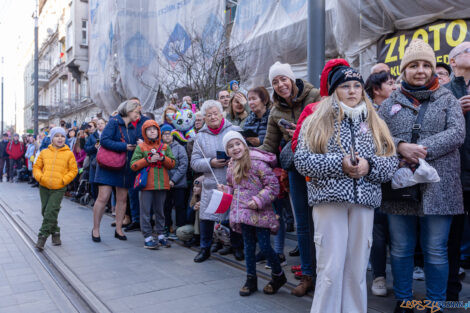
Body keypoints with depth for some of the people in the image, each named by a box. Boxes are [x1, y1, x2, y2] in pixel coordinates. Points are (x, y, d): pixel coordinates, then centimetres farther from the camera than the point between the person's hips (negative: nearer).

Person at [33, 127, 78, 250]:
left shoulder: (69, 154, 0)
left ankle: (42, 236, -3)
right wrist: (40, 177, -5)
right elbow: (36, 167, 13)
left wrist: (63, 180, -10)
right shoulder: (44, 152, 7)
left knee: (51, 211, -11)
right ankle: (55, 233, 28)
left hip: (59, 188, -4)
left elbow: (74, 170, 2)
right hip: (44, 187, 4)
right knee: (45, 211, 11)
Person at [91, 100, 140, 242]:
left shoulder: (132, 127, 12)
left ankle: (118, 229, 20)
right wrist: (124, 146, -20)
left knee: (122, 199, 8)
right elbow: (104, 140, -17)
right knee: (103, 197, -6)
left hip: (125, 168, 6)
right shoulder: (114, 122, -7)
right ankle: (95, 229, 9)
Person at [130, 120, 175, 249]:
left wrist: (162, 158, -11)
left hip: (162, 184, 3)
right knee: (146, 211, -1)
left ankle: (161, 235, 21)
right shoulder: (140, 147, 2)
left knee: (160, 210, 12)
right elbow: (133, 165, -5)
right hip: (147, 184, -3)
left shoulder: (165, 147, 11)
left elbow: (172, 164, 7)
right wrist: (148, 159, -14)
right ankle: (148, 238, 6)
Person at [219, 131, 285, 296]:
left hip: (259, 213, -6)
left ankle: (278, 276, 25)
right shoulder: (231, 168, 9)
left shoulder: (257, 163, -14)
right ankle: (251, 280, 27)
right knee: (248, 247, 14)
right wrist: (224, 190, 2)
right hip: (243, 213, 6)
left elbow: (273, 185, -14)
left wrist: (258, 200, -22)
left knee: (264, 246, 0)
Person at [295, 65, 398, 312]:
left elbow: (392, 162, 10)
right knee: (330, 269, -2)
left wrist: (369, 166, -11)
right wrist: (339, 163, -14)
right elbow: (301, 160, -4)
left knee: (357, 270, 9)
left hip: (365, 201, 3)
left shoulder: (374, 123, 16)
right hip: (329, 199, -3)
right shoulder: (317, 121, 6)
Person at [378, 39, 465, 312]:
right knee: (401, 249, 11)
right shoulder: (390, 104, 10)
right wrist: (400, 146, -18)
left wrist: (422, 150, -18)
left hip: (438, 187, -1)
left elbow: (457, 133, -6)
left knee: (436, 251, 6)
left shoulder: (448, 99, 9)